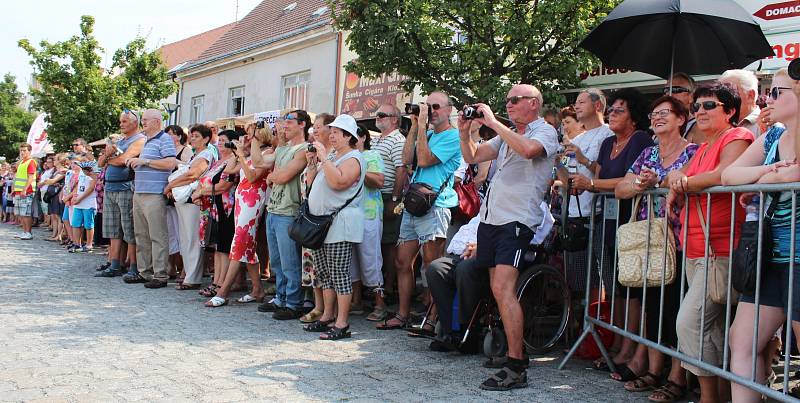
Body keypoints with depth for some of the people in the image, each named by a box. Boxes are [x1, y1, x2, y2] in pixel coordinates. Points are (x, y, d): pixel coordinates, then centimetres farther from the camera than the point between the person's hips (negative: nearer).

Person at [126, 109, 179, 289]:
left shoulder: (164, 139, -6)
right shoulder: (147, 141, 22)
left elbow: (171, 163, -19)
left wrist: (144, 161, -15)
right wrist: (135, 162, 14)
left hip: (154, 195, -10)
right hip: (139, 193, 10)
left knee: (157, 236, -8)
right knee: (141, 235, 12)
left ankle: (160, 275, -6)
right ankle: (144, 272, 19)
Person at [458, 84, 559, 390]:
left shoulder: (545, 132, -2)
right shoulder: (506, 135, 22)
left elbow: (527, 149, -24)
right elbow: (472, 156, 22)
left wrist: (492, 122, -18)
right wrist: (464, 132, 6)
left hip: (516, 221, -8)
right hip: (491, 217, 9)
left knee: (503, 289, -18)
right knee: (498, 291, 9)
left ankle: (516, 368, -17)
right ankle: (512, 349, 18)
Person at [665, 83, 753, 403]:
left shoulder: (737, 137, -6)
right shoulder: (704, 148, 22)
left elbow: (722, 175, -23)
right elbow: (675, 176, 20)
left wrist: (683, 183, -8)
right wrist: (676, 177, -4)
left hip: (721, 252, -9)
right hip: (695, 250, 9)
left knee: (690, 321, -16)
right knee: (713, 328, 12)